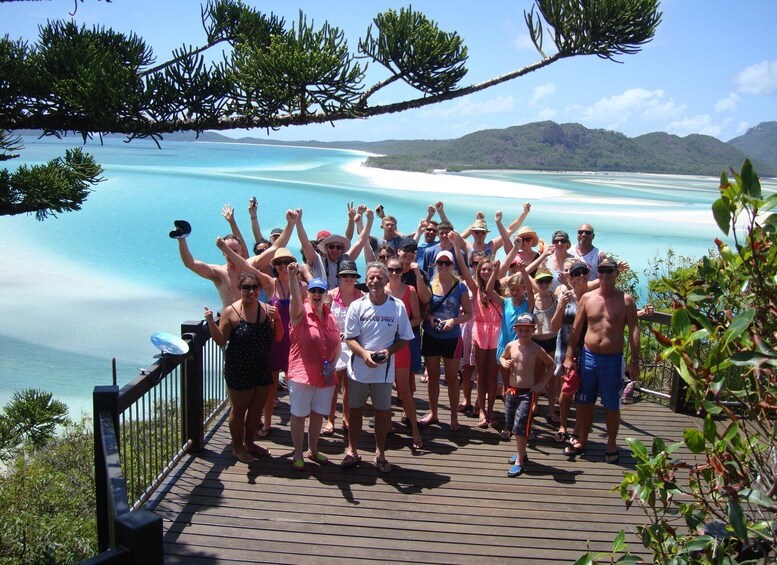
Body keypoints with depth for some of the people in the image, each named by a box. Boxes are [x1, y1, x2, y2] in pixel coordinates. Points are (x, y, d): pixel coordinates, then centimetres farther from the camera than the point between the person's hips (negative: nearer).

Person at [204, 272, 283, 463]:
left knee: (256, 408, 17)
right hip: (239, 370, -5)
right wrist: (211, 322, -25)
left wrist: (277, 319, -13)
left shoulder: (266, 309, -1)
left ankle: (249, 443, 38)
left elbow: (278, 338, 3)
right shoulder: (231, 311, -12)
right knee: (239, 409, 8)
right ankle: (237, 447, 28)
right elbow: (221, 340, -9)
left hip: (262, 369, 5)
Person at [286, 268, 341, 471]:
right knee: (299, 415, 5)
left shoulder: (331, 318, 7)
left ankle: (313, 450, 33)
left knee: (318, 415, 16)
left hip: (326, 377, 5)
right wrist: (292, 276, -46)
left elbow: (337, 346, 13)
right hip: (301, 376, -5)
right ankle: (298, 455, 20)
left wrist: (332, 365, -2)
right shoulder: (301, 313, -7)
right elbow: (295, 297, -29)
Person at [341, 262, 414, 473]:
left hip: (384, 370, 0)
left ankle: (380, 452, 27)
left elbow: (404, 338, 1)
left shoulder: (398, 306, -5)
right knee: (355, 409, 12)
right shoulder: (357, 306, -6)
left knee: (383, 411, 10)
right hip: (358, 368, 0)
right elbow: (350, 338, -5)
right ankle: (352, 451, 28)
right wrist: (364, 353, -23)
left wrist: (388, 351, -17)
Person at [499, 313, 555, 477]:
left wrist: (542, 383, -2)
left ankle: (519, 462, -1)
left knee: (520, 427, -10)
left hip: (527, 393, -5)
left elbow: (552, 365, 3)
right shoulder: (511, 346, 0)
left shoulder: (536, 350, -9)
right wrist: (504, 363, -3)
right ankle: (521, 453, 35)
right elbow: (502, 357, 20)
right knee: (512, 425, 15)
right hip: (511, 391, 5)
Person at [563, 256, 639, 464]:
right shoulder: (587, 298, 2)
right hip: (588, 357, 3)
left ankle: (611, 445, 25)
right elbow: (576, 328, 5)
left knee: (612, 405, 8)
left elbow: (634, 331, -6)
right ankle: (582, 441, 27)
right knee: (585, 402, 12)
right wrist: (569, 356, 2)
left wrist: (634, 362, -11)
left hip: (613, 360, -2)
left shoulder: (625, 300, -5)